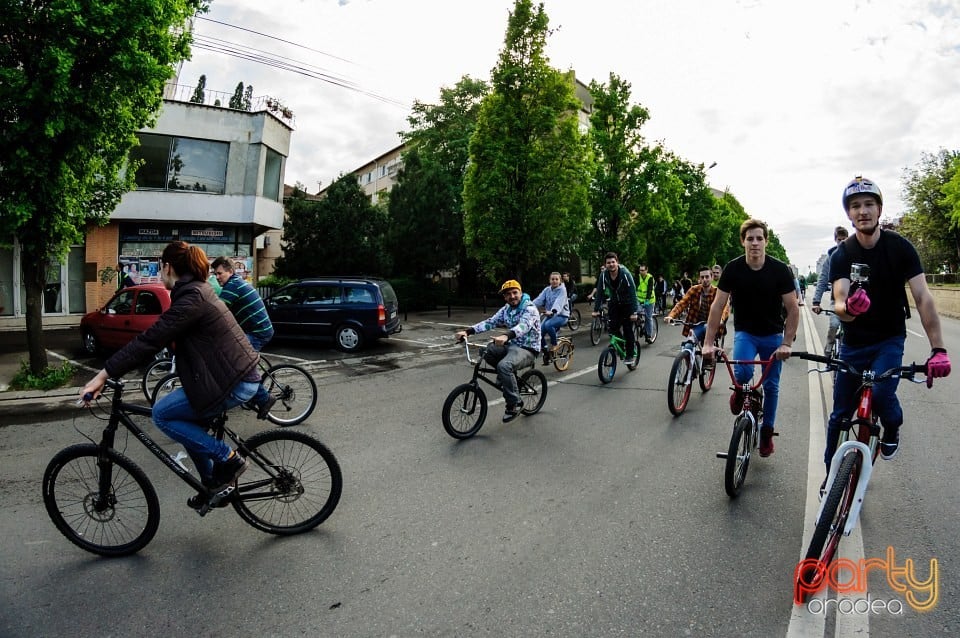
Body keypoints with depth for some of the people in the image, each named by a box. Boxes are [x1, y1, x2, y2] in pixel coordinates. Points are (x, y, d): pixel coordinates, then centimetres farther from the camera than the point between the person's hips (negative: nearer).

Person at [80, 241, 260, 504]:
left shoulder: (190, 299, -16)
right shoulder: (196, 290, 16)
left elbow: (149, 340, -20)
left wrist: (103, 375, -15)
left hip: (234, 382, -10)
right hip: (238, 374, 10)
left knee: (162, 415, -4)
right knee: (187, 423, 19)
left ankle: (228, 459, 1)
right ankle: (213, 485, 29)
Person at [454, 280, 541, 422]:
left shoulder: (529, 309, -15)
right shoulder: (506, 309, 7)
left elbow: (524, 325, -35)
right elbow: (490, 322, -4)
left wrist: (506, 336, -56)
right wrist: (467, 331, -19)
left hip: (527, 349, -8)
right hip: (511, 345, 8)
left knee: (504, 366, -33)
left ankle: (514, 404, -16)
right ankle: (507, 377, 10)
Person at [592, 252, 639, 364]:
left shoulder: (625, 274, -24)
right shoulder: (603, 275, -14)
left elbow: (633, 293, -25)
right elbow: (600, 293, -9)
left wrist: (634, 312, -31)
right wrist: (596, 310, -16)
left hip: (627, 304, -3)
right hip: (614, 304, 3)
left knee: (627, 330, -8)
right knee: (613, 328, -10)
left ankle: (631, 355, 7)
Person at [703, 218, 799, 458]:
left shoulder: (780, 270, -14)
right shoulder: (733, 269, -13)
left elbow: (793, 309, -11)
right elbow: (717, 306, -12)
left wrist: (786, 343, -20)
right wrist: (708, 343, -19)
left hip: (772, 335, 1)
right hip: (745, 332, -1)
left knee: (771, 385, 6)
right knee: (743, 372, -27)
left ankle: (767, 432, 25)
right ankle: (739, 393, 9)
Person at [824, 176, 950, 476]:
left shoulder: (900, 247, -11)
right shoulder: (841, 255, -10)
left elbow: (923, 298, -16)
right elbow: (839, 304, -21)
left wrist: (938, 349, -25)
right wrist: (849, 308, -47)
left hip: (889, 339, -1)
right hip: (853, 342, 1)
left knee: (881, 393, -27)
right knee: (840, 414, 5)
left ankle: (892, 428, 9)